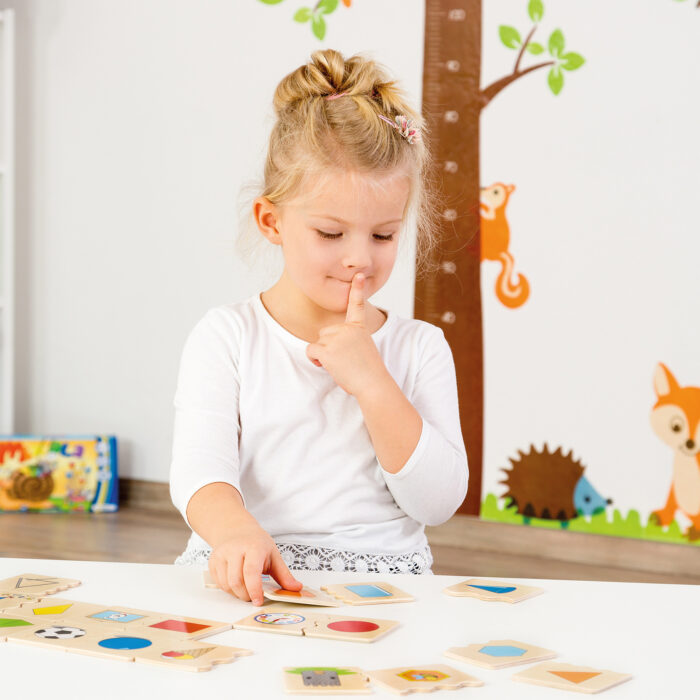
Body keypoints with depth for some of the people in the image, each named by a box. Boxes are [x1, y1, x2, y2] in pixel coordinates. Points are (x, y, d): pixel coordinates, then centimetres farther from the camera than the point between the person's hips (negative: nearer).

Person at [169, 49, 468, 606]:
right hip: (249, 582, 0)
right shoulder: (227, 336, 4)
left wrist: (370, 380, -10)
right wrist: (237, 531, -32)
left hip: (383, 576, 1)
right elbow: (200, 470, -9)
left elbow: (440, 501, -1)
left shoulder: (420, 347, 8)